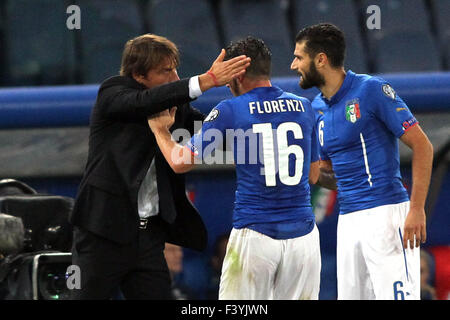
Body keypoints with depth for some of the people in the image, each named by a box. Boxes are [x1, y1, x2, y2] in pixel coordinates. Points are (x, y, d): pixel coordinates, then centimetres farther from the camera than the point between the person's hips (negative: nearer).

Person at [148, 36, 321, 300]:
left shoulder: (230, 111, -3)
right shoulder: (303, 107, 8)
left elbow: (180, 162, -1)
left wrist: (160, 129, 17)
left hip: (254, 235, -3)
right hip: (302, 234, 3)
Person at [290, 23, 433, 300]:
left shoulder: (372, 90, -7)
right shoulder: (317, 108, 15)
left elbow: (422, 146, -8)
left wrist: (417, 210, -16)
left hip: (385, 213, -8)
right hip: (348, 221, 8)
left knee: (397, 295, -14)